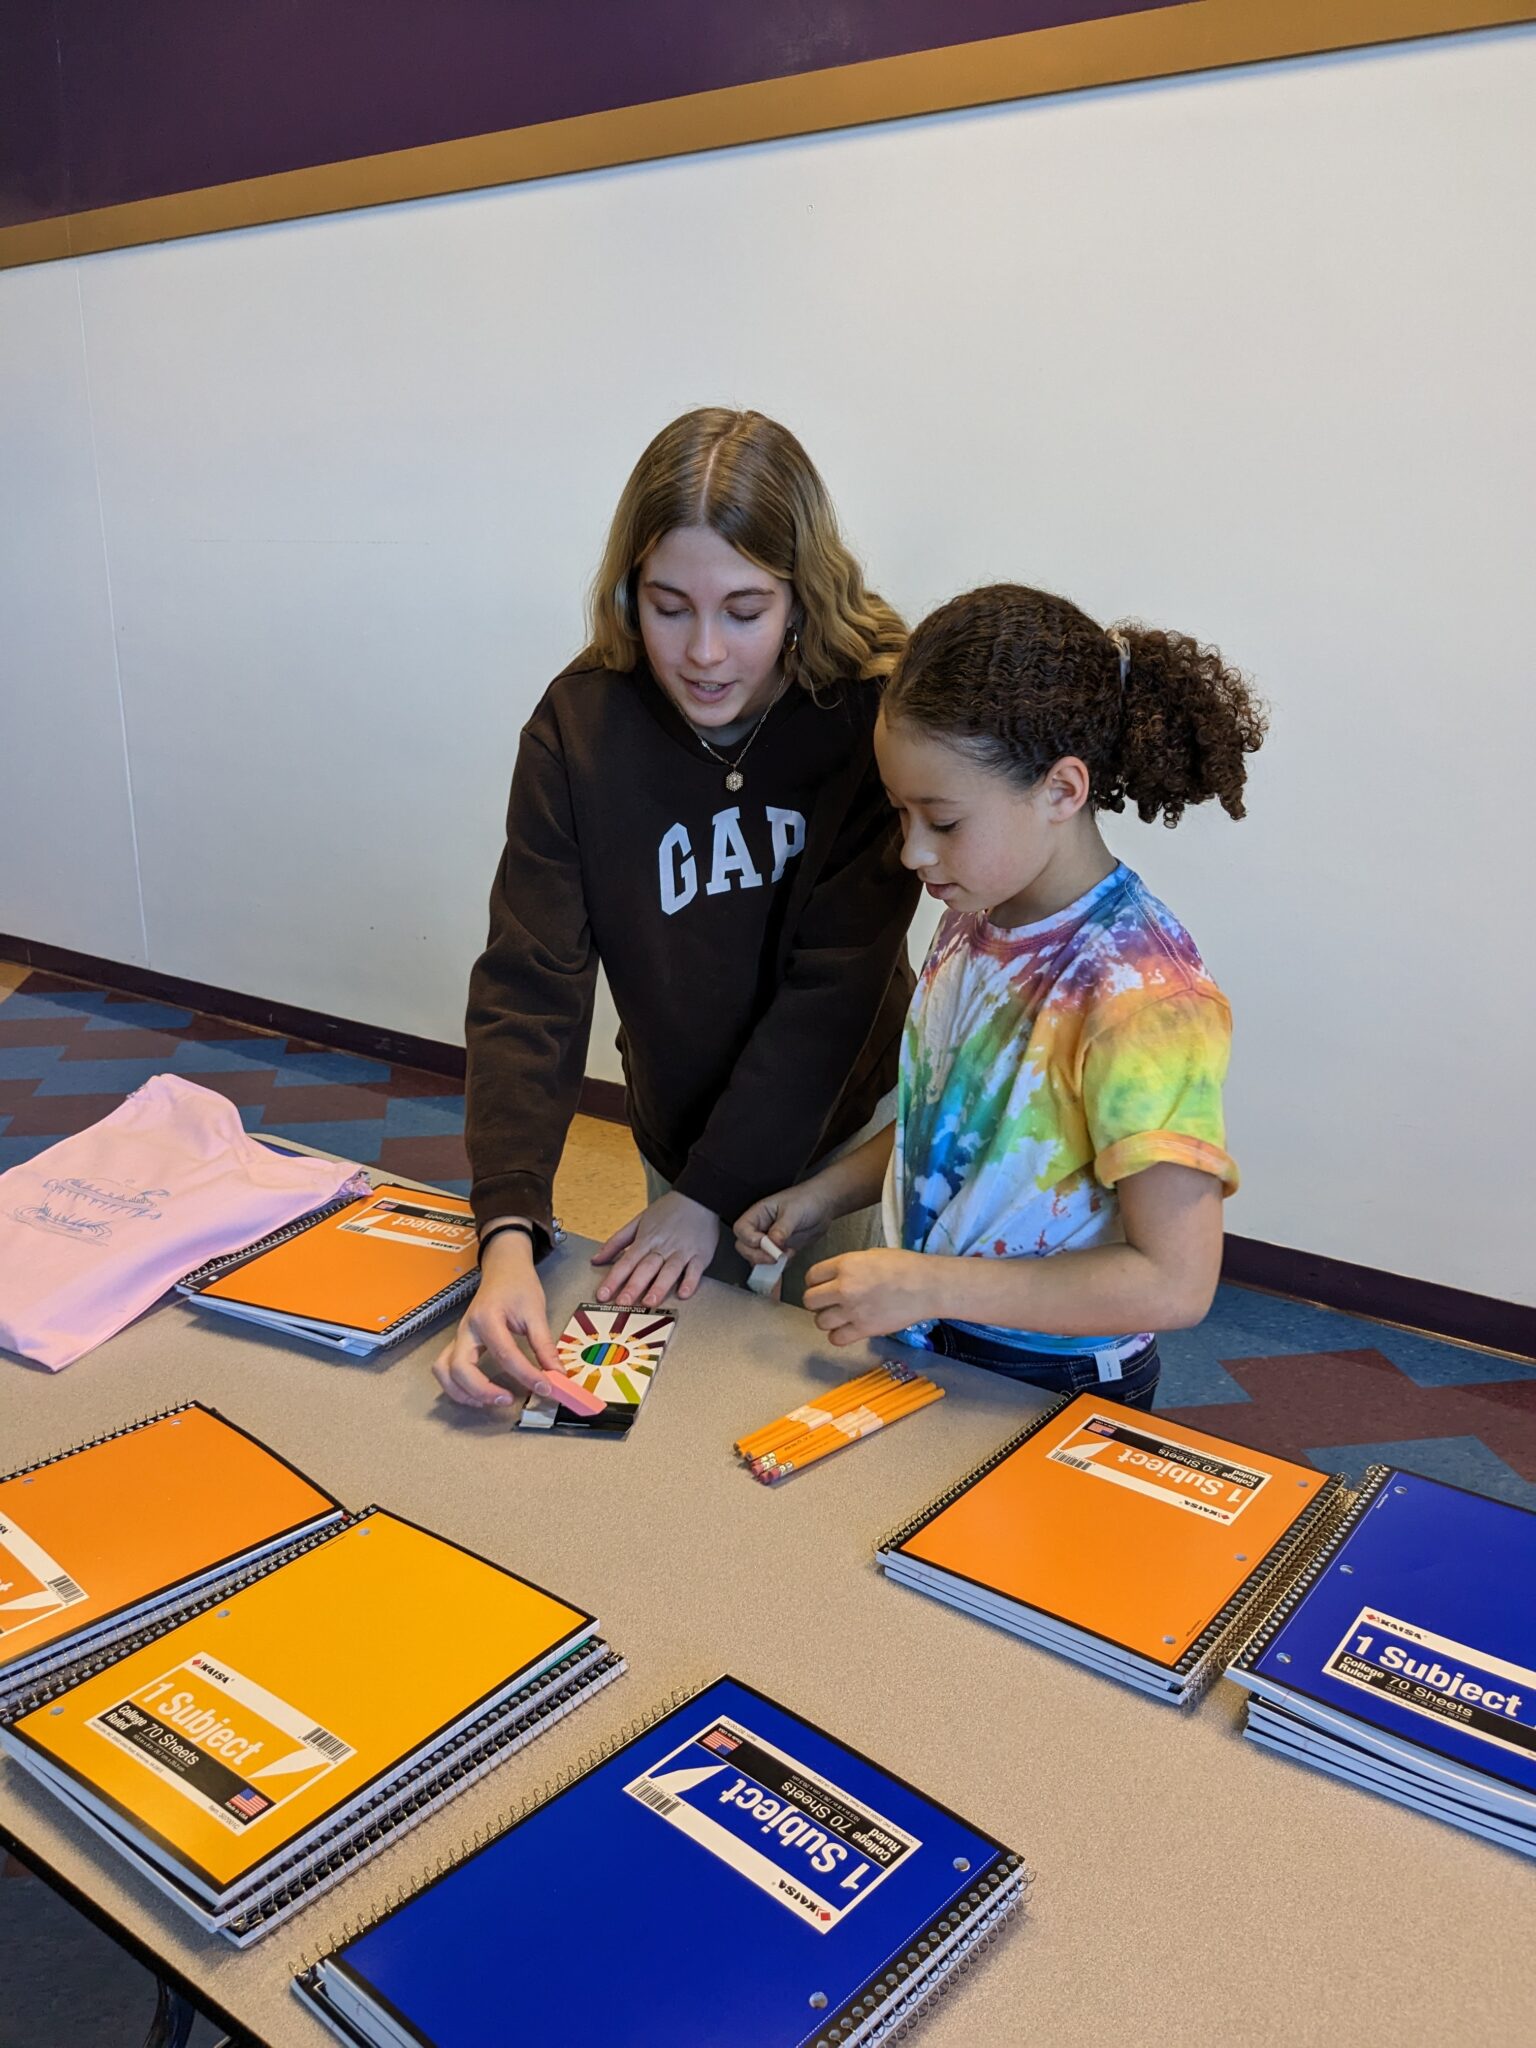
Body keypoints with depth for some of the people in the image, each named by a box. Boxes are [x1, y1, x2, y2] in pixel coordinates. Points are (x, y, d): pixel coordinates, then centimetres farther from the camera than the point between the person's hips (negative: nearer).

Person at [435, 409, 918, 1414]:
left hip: (847, 1123, -1)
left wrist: (709, 1192, -21)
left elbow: (833, 985, -21)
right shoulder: (580, 725, -18)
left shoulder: (875, 713, -22)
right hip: (680, 1133, 2)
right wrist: (511, 1231, -34)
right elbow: (530, 987, -22)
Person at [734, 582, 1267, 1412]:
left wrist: (931, 1285, -26)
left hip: (1051, 1394, -7)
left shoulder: (1141, 995, -28)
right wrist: (827, 1192, 0)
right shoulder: (975, 918, -3)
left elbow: (1174, 1281, -28)